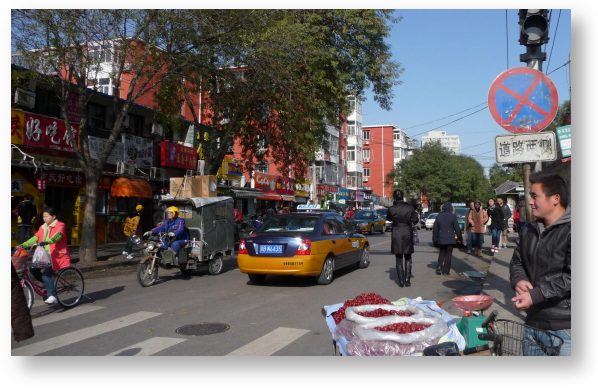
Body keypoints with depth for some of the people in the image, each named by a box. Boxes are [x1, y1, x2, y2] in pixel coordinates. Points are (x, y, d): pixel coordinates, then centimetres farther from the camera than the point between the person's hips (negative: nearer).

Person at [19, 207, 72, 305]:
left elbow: (57, 236, -23)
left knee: (46, 272, -22)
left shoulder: (60, 225, -5)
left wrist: (45, 242, -40)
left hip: (58, 256, -7)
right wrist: (23, 245, -4)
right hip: (46, 256, 8)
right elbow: (35, 238, 9)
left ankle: (52, 296, -18)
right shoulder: (42, 228, 17)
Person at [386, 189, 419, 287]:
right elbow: (416, 220, 2)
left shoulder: (391, 209, -10)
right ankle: (407, 280, 8)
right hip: (408, 234, 1)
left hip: (396, 235, -1)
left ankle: (401, 281, 6)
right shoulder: (409, 207, -6)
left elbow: (388, 219, 7)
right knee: (408, 259, 12)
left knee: (399, 259, 7)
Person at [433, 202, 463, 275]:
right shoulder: (452, 216, -8)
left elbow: (435, 229, 7)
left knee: (441, 253, 17)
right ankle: (446, 270, 5)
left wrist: (435, 239, 14)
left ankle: (439, 267, 2)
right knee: (448, 254, 5)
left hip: (441, 239, 3)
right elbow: (457, 228, -7)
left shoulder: (438, 216, 4)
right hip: (450, 239, -3)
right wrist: (460, 238, 2)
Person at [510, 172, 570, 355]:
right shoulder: (528, 230, 10)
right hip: (533, 321, 7)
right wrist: (519, 280, -4)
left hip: (564, 328, -7)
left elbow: (571, 277, -21)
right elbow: (516, 262, 18)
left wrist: (535, 295, -23)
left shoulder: (569, 231, -14)